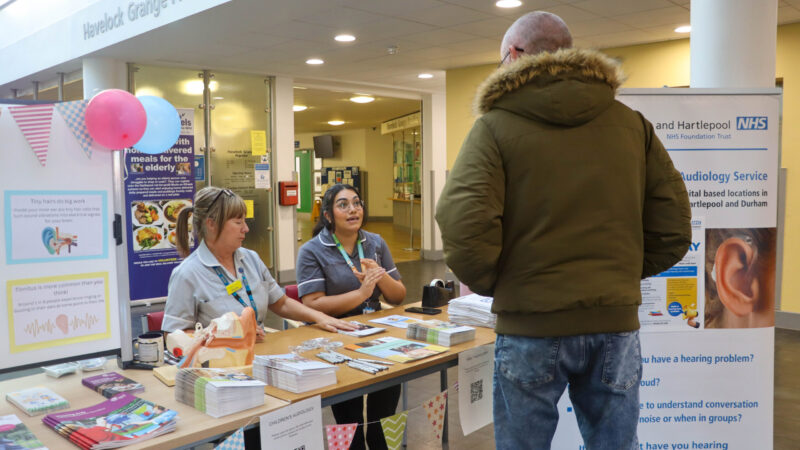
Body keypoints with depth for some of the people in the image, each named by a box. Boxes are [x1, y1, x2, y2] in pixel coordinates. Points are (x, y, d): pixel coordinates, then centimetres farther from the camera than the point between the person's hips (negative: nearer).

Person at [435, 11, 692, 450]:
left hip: (531, 324, -3)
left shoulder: (497, 125, -6)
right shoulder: (632, 124, 7)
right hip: (615, 321, 4)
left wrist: (488, 283, 0)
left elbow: (463, 228, -19)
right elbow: (673, 229, 5)